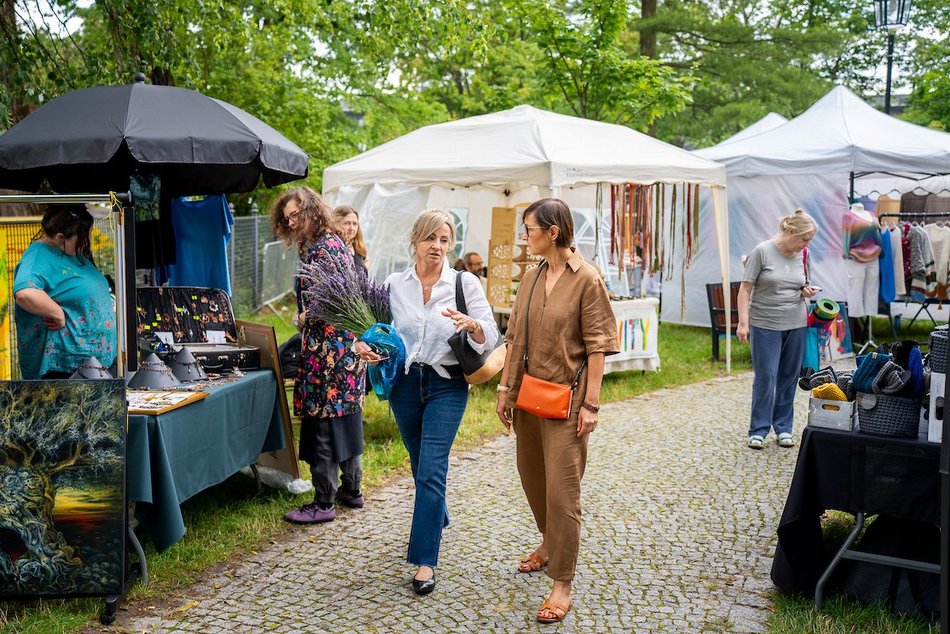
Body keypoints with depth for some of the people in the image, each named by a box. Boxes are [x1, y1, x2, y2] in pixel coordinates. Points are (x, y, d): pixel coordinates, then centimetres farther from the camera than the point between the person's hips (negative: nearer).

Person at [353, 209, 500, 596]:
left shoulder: (465, 284, -6)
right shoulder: (394, 285, 1)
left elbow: (490, 338, -8)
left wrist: (471, 324, -30)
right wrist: (365, 345, -9)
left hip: (446, 385, -3)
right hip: (405, 382, 4)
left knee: (431, 469, -11)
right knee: (421, 464, 19)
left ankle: (425, 561, -4)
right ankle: (437, 518, 48)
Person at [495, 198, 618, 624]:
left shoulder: (587, 280, -12)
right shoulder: (532, 277, 7)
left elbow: (596, 347, -13)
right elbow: (516, 337, 11)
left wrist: (591, 403, -15)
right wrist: (506, 388, 10)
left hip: (566, 398, -7)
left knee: (562, 489, -3)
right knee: (532, 476, 19)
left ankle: (562, 583, 8)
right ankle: (550, 542, 44)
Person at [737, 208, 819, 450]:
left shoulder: (802, 256, 7)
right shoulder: (762, 251, -7)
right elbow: (745, 288, -8)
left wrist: (807, 292, -3)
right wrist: (743, 322, -14)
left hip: (796, 324, 5)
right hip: (765, 325, -4)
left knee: (789, 377, 8)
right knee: (765, 377, -4)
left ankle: (783, 428, 19)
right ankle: (758, 430, 6)